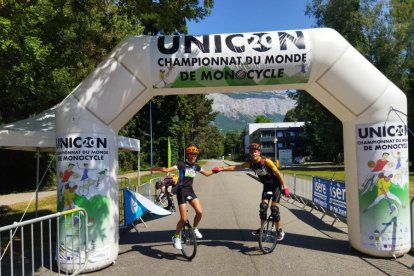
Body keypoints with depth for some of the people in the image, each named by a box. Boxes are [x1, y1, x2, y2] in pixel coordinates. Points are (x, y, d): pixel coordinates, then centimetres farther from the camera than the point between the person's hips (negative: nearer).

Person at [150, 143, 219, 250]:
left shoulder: (195, 166, 7)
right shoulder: (181, 164, -10)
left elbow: (206, 173, 22)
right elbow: (167, 169, -21)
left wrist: (214, 170, 6)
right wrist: (155, 168, -36)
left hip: (190, 191, 5)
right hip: (181, 191, -5)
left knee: (199, 211, -13)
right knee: (184, 218, -9)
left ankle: (194, 229, 15)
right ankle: (176, 237, 14)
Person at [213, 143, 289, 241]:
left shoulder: (266, 161, -24)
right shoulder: (250, 163, -8)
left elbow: (278, 173, -20)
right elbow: (236, 167, -11)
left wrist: (285, 187, -21)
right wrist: (222, 168, -19)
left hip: (276, 185, -5)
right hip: (266, 186, 5)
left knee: (274, 207, -12)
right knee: (263, 206, -3)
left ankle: (280, 231, 2)